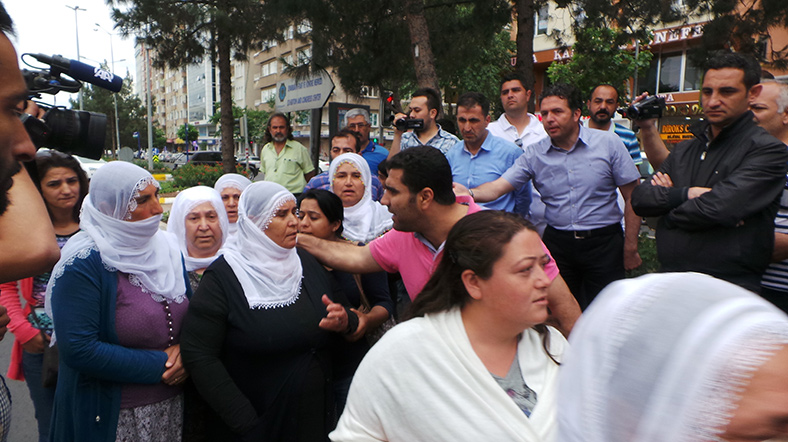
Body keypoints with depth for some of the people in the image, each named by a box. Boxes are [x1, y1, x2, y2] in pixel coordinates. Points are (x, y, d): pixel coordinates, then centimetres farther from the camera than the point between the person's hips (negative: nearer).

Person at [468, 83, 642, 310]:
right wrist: (469, 193, -28)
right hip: (557, 243, 2)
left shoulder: (608, 143, -3)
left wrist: (630, 248, -2)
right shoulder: (535, 155, 1)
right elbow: (497, 187, -6)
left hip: (603, 242, -1)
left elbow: (632, 196, 0)